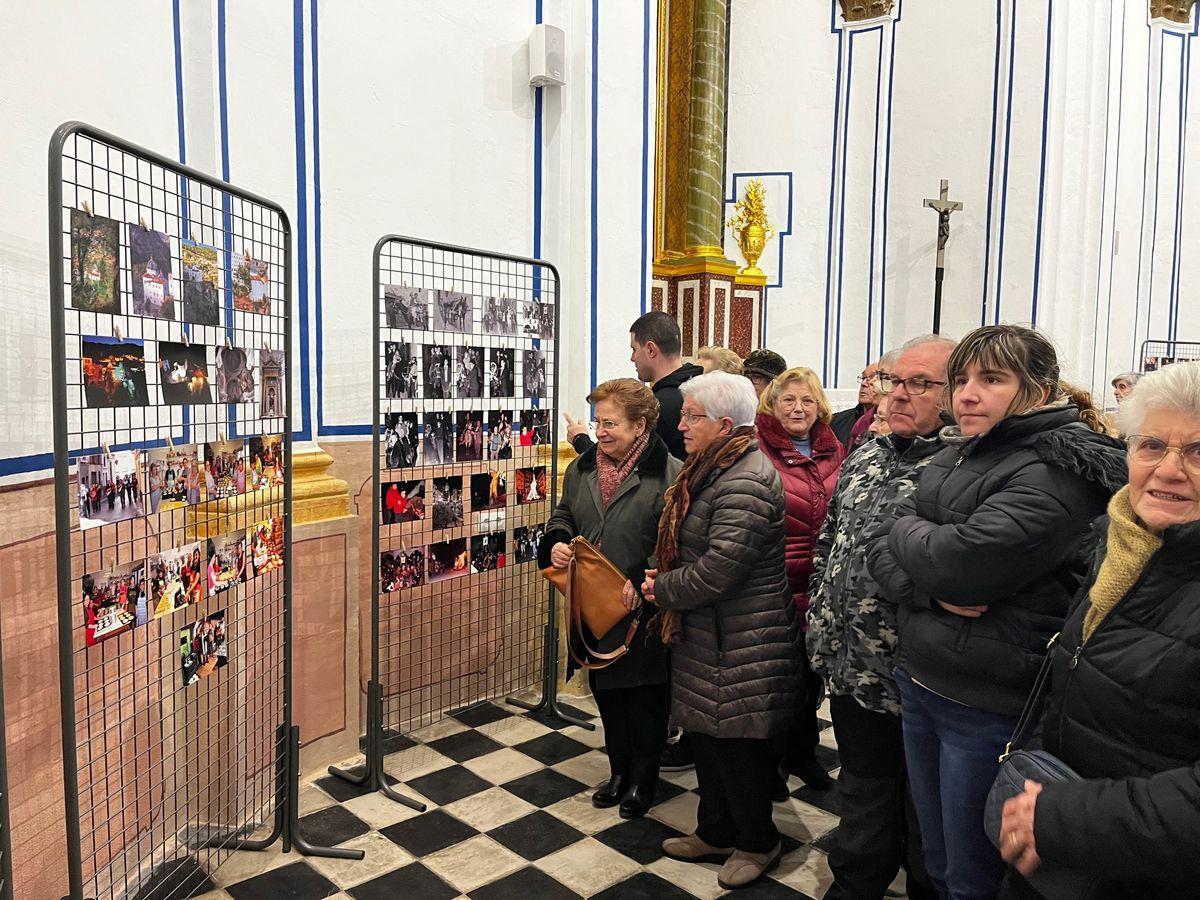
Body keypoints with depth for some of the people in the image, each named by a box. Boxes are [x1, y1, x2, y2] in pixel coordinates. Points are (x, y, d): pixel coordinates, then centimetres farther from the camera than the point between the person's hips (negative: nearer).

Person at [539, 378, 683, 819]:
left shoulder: (669, 473, -14)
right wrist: (556, 542, -3)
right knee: (606, 691, 19)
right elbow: (563, 514, 18)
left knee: (645, 695, 10)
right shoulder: (582, 467, 6)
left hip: (642, 612, -6)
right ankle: (620, 771, 39)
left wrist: (642, 582, -25)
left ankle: (642, 779, 31)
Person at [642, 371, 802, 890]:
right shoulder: (711, 468, 9)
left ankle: (758, 842, 30)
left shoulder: (746, 483, -24)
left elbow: (718, 570, -27)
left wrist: (663, 590, -12)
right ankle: (716, 832, 39)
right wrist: (663, 578, 1)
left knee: (738, 745, 7)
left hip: (739, 645, -10)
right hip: (707, 634, 10)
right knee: (707, 736, 20)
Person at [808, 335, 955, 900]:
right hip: (852, 669, 6)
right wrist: (820, 628, 11)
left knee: (924, 812, 16)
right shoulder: (862, 460, 7)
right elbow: (827, 547, 13)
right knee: (862, 795, 24)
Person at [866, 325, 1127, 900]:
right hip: (919, 682, 7)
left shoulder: (1058, 472, -17)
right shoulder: (956, 454, 8)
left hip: (988, 707, -7)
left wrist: (908, 529, -8)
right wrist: (932, 588, -17)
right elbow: (882, 554, 3)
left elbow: (958, 561, -28)